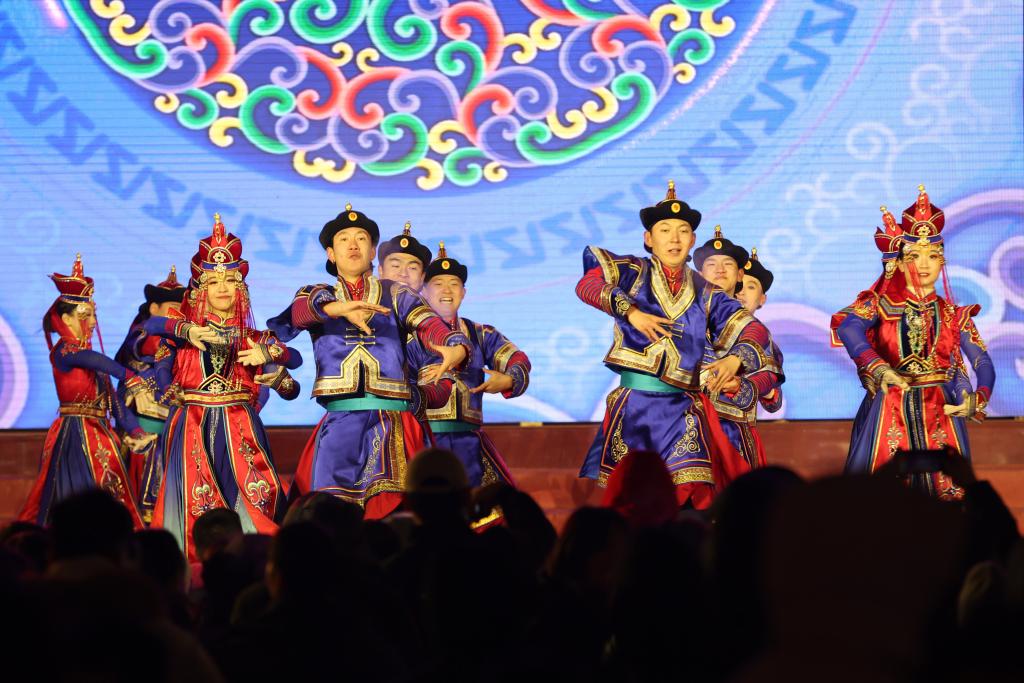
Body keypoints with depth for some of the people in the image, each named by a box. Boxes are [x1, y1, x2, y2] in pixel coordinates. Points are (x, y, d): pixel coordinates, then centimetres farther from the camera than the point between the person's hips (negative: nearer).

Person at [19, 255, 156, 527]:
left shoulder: (87, 354, 16)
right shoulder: (63, 350, -10)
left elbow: (113, 398, 13)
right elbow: (98, 361, -32)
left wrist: (135, 431, 4)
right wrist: (133, 381, -45)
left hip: (99, 434, 9)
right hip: (75, 435, -9)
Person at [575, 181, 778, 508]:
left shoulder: (705, 293, 12)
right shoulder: (633, 272, 6)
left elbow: (752, 329, 6)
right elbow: (587, 284, -10)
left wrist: (734, 360, -14)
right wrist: (630, 312, -21)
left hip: (683, 409, 1)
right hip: (634, 403, -1)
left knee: (693, 495, -11)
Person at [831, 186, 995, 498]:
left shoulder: (955, 316, 8)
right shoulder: (882, 305, 1)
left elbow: (984, 363, 1)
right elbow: (845, 323, -20)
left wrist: (978, 399, -21)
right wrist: (878, 368, -36)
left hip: (939, 414, 2)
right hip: (889, 413, -2)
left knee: (944, 491, 0)